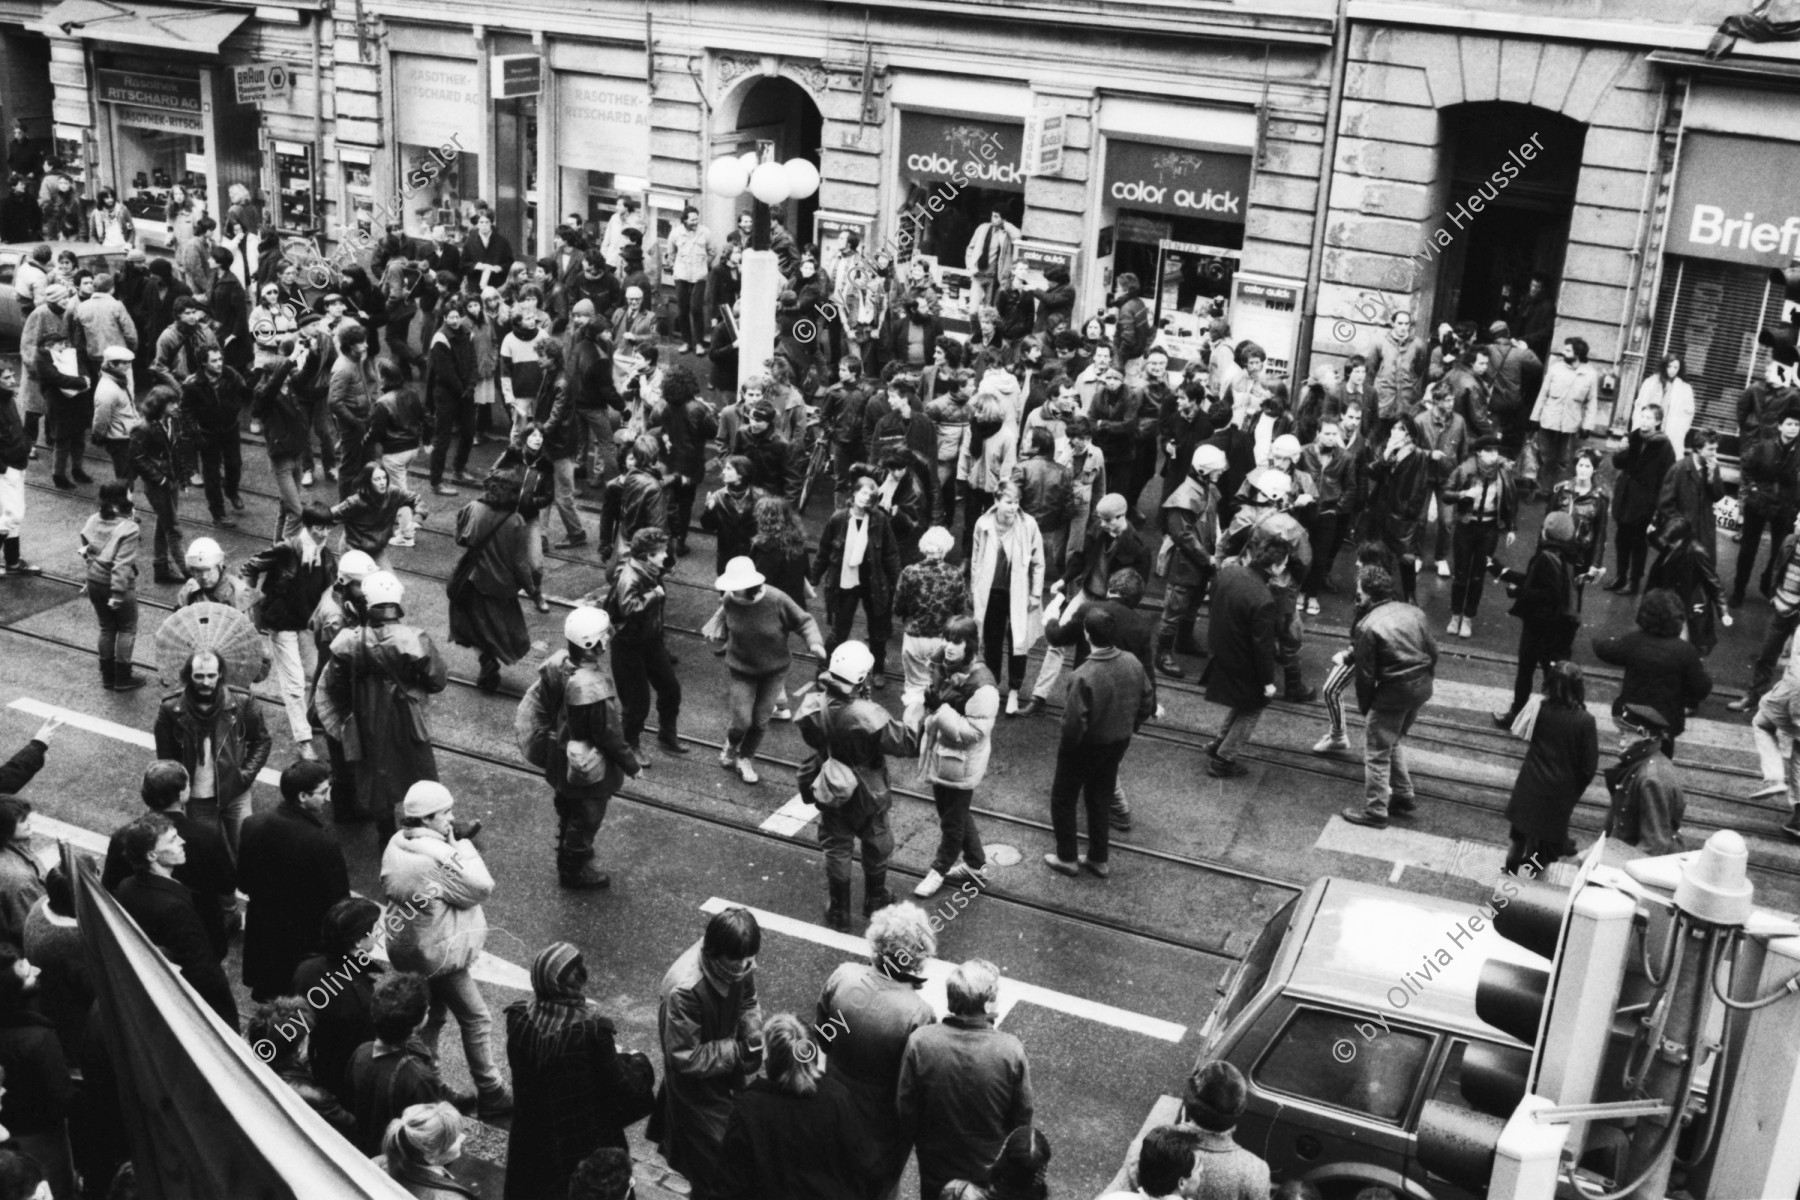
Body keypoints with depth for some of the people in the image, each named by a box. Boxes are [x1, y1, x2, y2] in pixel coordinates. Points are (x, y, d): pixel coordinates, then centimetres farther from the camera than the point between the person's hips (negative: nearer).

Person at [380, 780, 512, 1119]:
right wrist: (464, 846, -14)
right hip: (440, 953, -9)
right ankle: (490, 1094, 15)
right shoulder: (435, 858, -30)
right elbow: (481, 887, -22)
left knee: (430, 1016, 24)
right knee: (476, 1020, 5)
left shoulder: (397, 844, -3)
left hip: (405, 948, 9)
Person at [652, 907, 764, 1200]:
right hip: (697, 1086, -6)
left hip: (728, 1072, 6)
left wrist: (755, 1037, -16)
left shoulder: (738, 964, -19)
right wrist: (738, 1051, -27)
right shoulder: (685, 989, -39)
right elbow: (685, 1058, -29)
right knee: (716, 1166, 8)